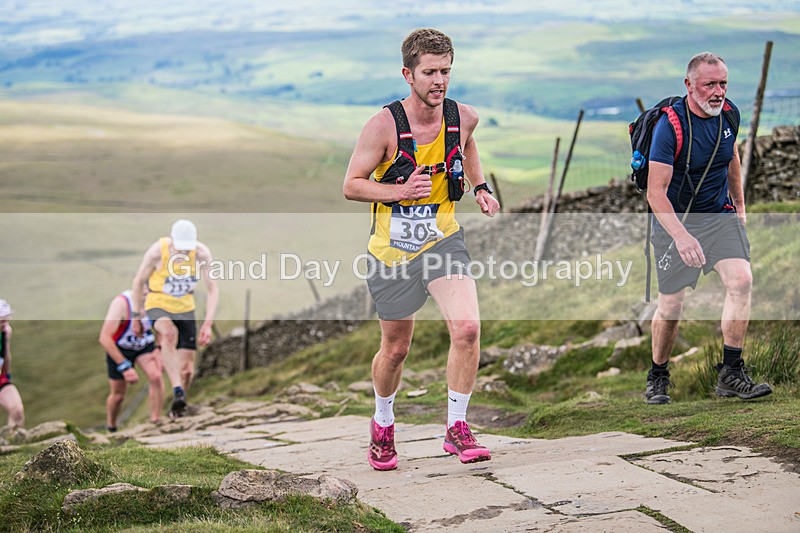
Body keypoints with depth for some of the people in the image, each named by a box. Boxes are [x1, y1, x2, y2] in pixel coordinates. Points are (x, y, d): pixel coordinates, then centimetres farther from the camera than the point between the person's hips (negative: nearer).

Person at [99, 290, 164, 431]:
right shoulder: (122, 302, -33)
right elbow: (104, 338, -34)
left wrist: (158, 350, -15)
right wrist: (124, 366, -36)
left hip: (146, 346, 3)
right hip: (119, 350, -3)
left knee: (156, 377, -24)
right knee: (118, 395, 8)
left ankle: (156, 422, -16)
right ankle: (110, 428, 36)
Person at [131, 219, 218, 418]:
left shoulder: (202, 254, -19)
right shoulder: (157, 251, -23)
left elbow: (212, 289, -13)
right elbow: (139, 281, -8)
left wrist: (208, 324, -21)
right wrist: (137, 315, -2)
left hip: (185, 308, 3)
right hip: (158, 304, -2)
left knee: (187, 368, -2)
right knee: (169, 333, -37)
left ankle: (177, 408, 24)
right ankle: (178, 392, -42)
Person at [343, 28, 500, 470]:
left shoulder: (463, 117, -5)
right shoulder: (384, 124, -16)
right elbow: (350, 186, -10)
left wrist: (480, 186, 9)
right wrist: (400, 191, -25)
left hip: (442, 239, 2)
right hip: (392, 249, -2)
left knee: (466, 327, -21)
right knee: (395, 349, 10)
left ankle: (457, 430, -6)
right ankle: (382, 426, 38)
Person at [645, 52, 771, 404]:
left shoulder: (729, 114, -3)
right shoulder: (669, 125, -21)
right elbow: (655, 192, -26)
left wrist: (739, 206, 23)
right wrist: (681, 236, -38)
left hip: (720, 215, 4)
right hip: (674, 219, -4)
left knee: (741, 280, -18)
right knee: (670, 306, -1)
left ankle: (730, 374, -11)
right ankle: (657, 377, 22)